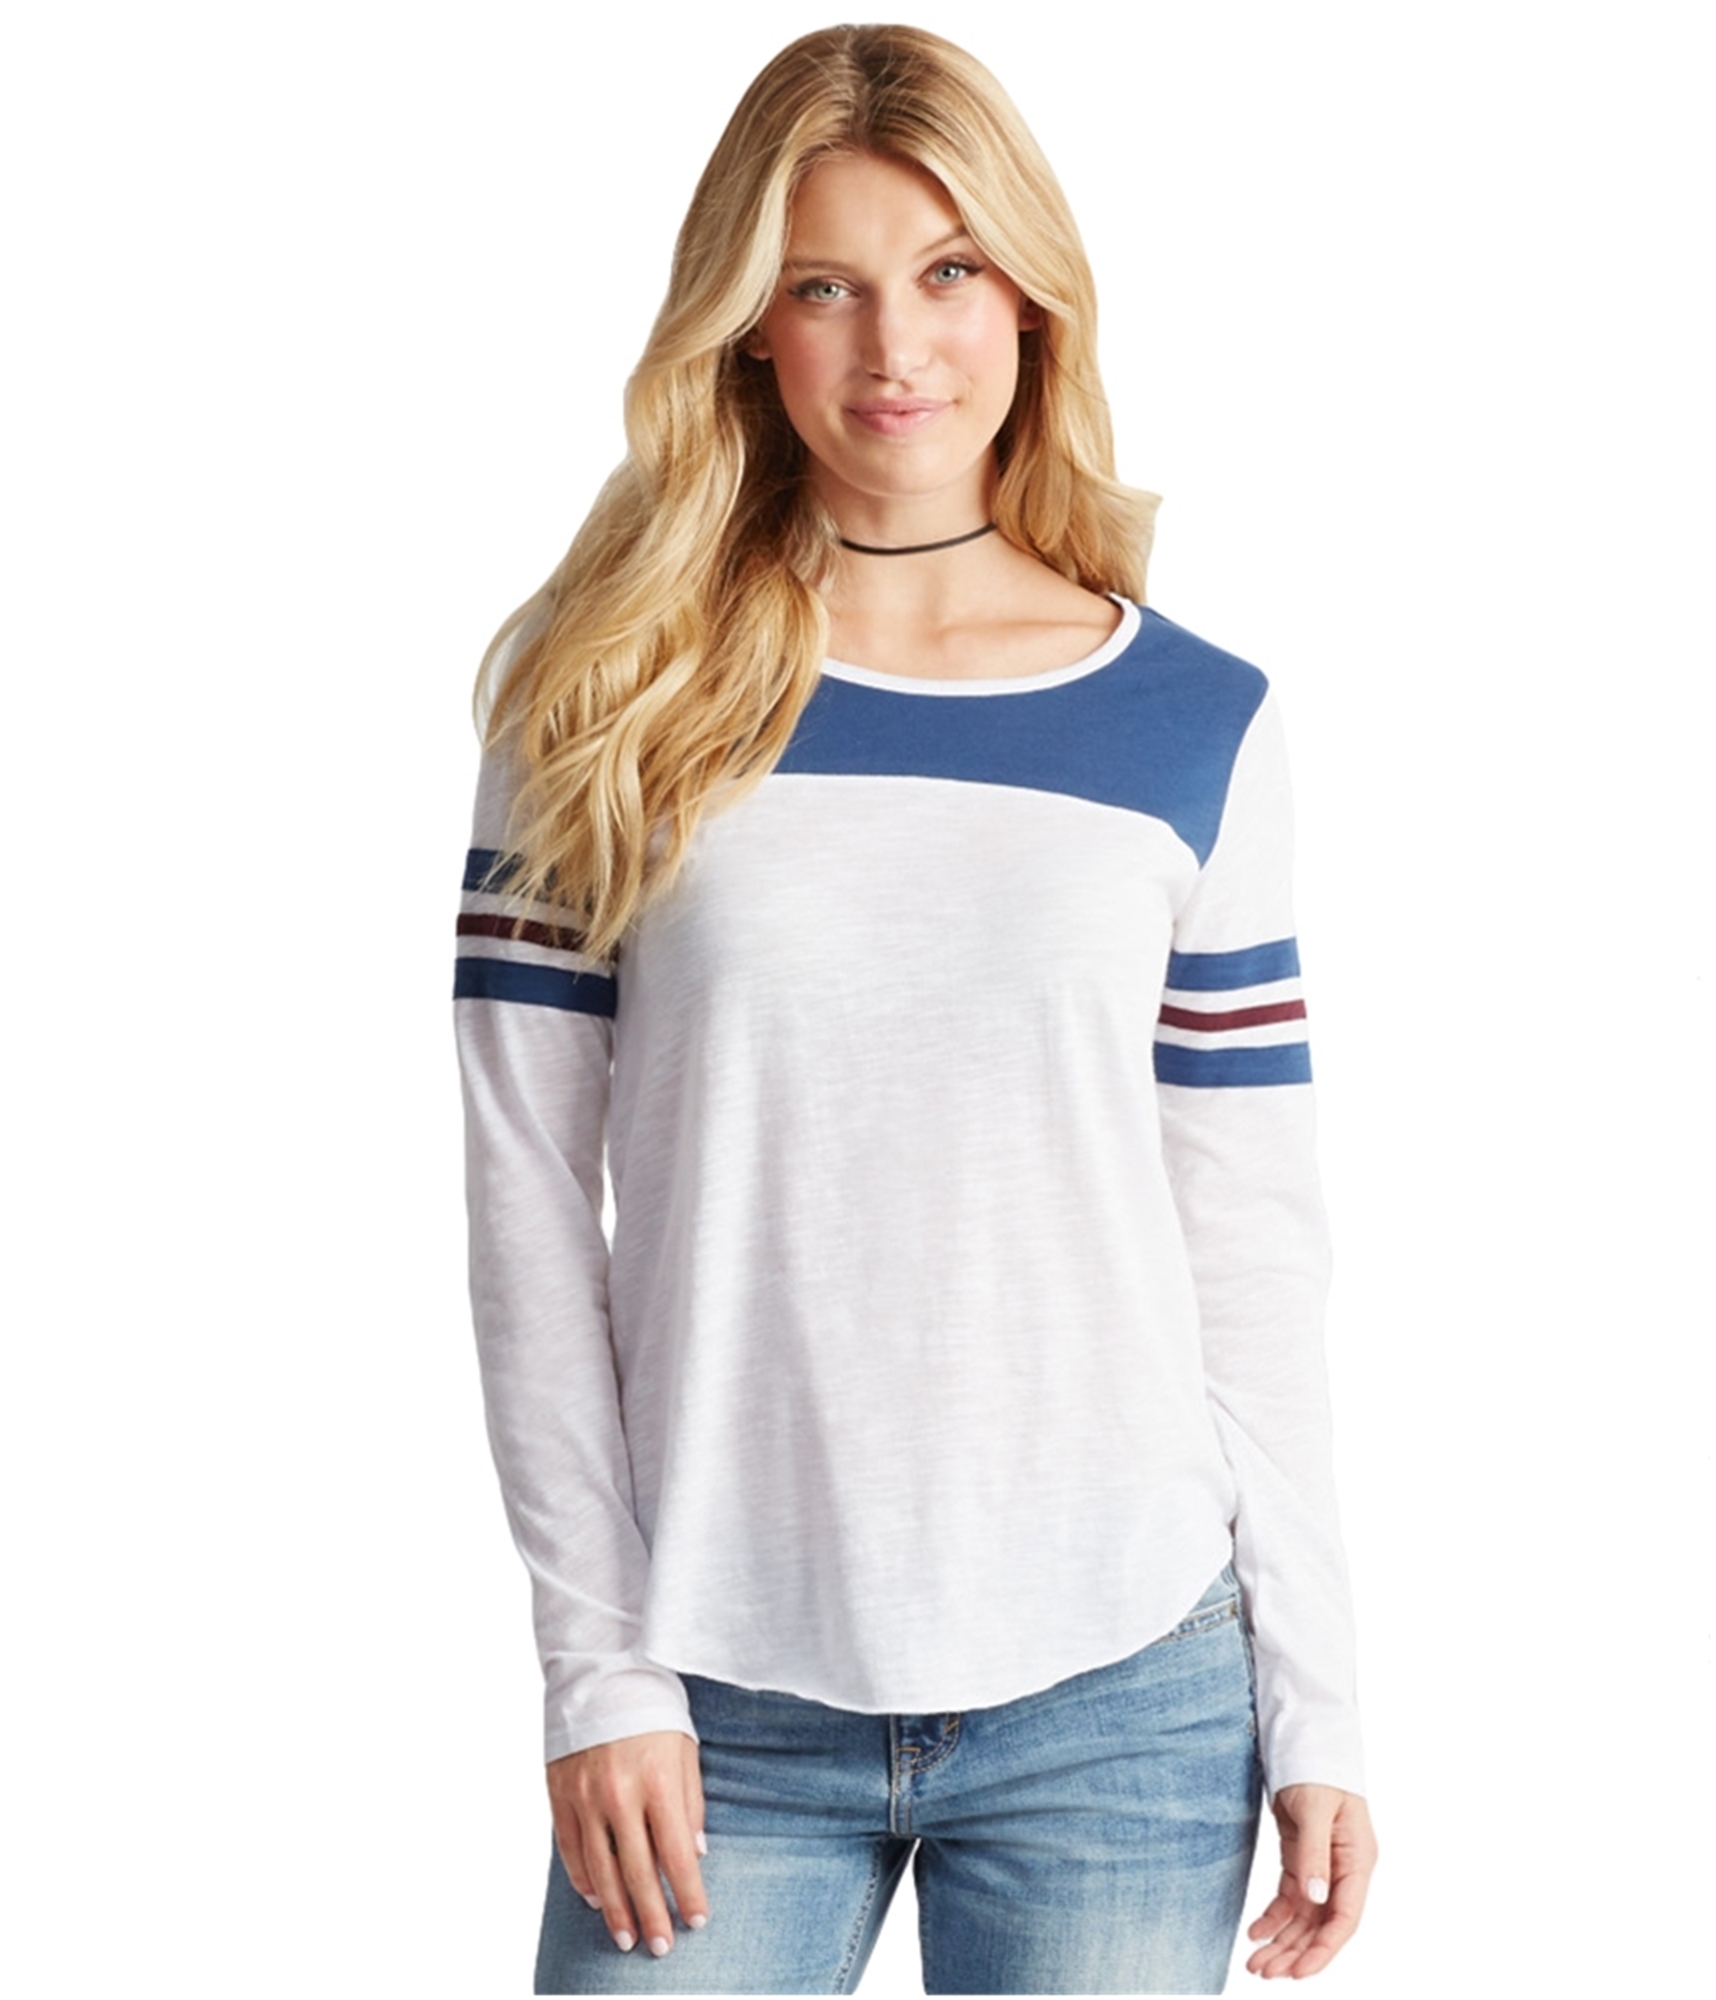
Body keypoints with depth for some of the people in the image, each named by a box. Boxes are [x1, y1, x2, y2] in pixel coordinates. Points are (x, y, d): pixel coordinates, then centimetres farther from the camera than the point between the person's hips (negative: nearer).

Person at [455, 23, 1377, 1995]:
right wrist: (598, 1663, -7)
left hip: (1119, 1703, 1)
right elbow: (528, 1190, -1)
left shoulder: (1197, 726, 3)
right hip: (717, 1705, 0)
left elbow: (1249, 1241, 5)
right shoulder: (616, 694, 1)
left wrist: (1315, 1704, 2)